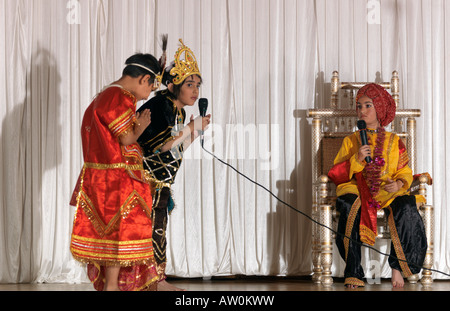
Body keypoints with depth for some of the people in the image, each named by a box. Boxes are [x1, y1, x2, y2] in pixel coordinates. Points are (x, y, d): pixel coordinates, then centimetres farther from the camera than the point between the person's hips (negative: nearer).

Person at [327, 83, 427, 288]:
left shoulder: (393, 141, 17)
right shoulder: (350, 141, 18)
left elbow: (405, 172, 13)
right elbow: (336, 174, 9)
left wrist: (398, 184, -11)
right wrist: (356, 160, -8)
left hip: (388, 192, 0)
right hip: (357, 190, 0)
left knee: (406, 208, -34)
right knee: (349, 206, -37)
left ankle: (398, 266, -20)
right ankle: (353, 273, -29)